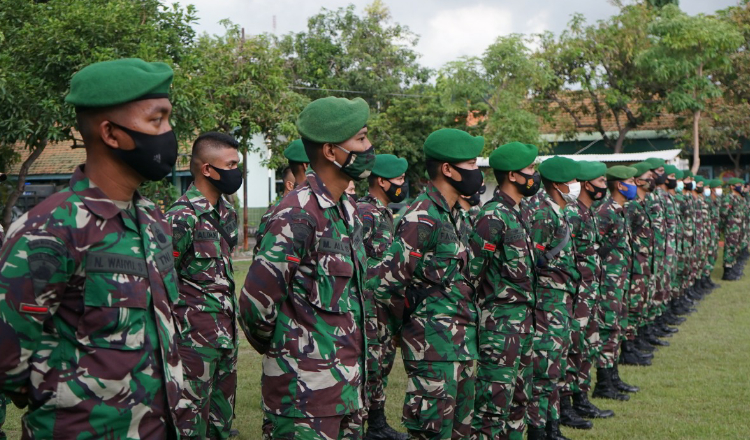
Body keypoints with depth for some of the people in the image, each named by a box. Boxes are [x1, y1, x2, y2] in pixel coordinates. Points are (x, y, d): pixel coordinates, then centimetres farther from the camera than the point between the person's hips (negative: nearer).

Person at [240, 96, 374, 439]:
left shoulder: (348, 210, 12)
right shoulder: (297, 216, -17)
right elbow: (256, 300, -17)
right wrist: (277, 346, 1)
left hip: (349, 383, 8)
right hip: (307, 389, -8)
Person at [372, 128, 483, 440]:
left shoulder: (453, 215, 14)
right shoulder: (422, 218, -17)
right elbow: (385, 282, -22)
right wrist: (408, 321, -7)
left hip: (462, 344, 9)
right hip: (434, 347, -9)